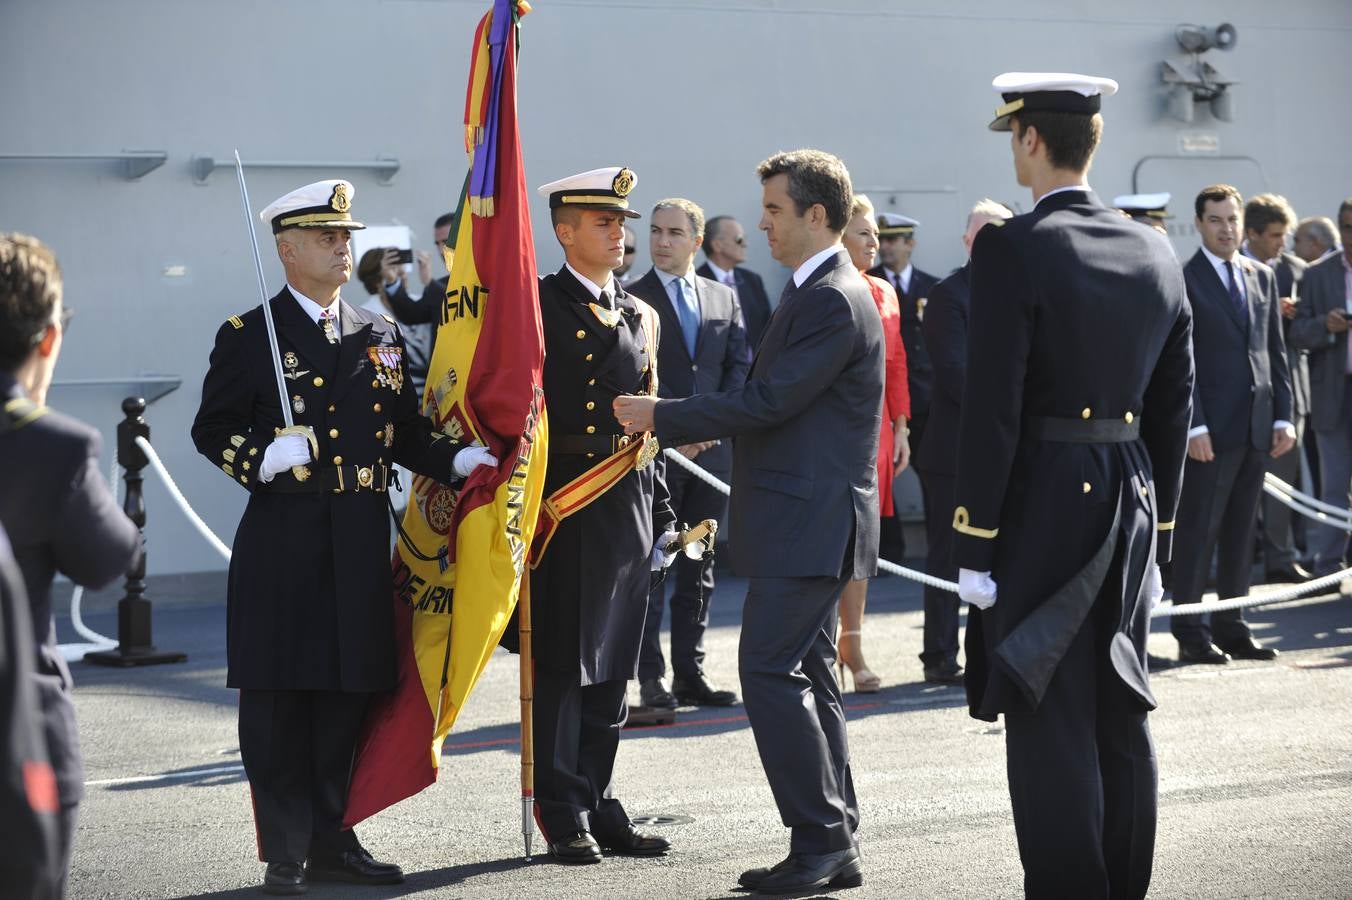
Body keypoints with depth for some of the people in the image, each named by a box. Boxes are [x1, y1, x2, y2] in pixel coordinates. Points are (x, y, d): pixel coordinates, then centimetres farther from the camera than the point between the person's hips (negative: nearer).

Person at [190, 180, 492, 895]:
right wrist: (265, 457, -18)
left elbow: (404, 431, 15)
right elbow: (212, 431, 0)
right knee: (278, 698, -2)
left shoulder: (381, 335, 15)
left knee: (347, 696, 8)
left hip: (362, 541, 4)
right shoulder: (248, 336, 1)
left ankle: (332, 841, 18)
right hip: (283, 541, -4)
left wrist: (458, 459, -1)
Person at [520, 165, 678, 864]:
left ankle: (597, 805, 17)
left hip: (627, 510, 6)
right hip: (561, 510, -6)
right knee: (561, 666, -2)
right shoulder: (535, 307, -3)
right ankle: (564, 815, 4)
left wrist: (661, 517, 15)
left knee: (611, 668, 9)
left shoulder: (641, 317, 16)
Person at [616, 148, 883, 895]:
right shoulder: (814, 292, 16)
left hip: (809, 522, -10)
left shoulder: (835, 301, -16)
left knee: (770, 672, -10)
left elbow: (768, 401, -20)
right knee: (806, 674, 11)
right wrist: (698, 427, 15)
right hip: (803, 523, 10)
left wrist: (663, 418, -13)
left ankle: (820, 839, -5)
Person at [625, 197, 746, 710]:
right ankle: (651, 677, 0)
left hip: (711, 450, 5)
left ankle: (690, 673, 14)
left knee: (699, 570, 9)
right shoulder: (631, 300, -1)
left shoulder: (725, 299, 13)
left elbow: (739, 367, 8)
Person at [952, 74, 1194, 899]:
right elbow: (1175, 406, 11)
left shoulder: (1012, 251, -12)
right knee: (1122, 718, 13)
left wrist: (976, 544, -11)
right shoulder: (1155, 253, 7)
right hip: (1132, 504, 7)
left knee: (1051, 726, -2)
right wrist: (1159, 521, 18)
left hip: (1041, 507, -7)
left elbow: (993, 408, -15)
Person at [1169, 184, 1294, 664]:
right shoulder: (1184, 280, -5)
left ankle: (1231, 626, 16)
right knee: (1197, 531, -3)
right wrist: (1194, 425, -15)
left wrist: (1283, 416, 8)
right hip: (1210, 428, -6)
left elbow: (1275, 350, 15)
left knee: (1241, 532, 9)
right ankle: (1190, 635, 2)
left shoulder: (1263, 277, 14)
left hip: (1256, 427, 6)